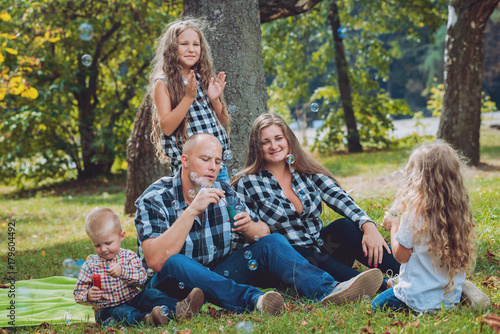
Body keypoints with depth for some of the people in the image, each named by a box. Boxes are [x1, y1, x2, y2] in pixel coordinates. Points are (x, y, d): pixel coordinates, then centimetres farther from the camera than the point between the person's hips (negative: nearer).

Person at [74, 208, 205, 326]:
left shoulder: (129, 256, 2)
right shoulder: (90, 265, 0)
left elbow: (142, 277, -12)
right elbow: (78, 293, 2)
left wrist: (122, 271, -29)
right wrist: (88, 296, -22)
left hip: (133, 299, 3)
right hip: (107, 309, -3)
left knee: (151, 294, -22)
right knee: (123, 313, -34)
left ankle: (178, 308, -42)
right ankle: (147, 319, -64)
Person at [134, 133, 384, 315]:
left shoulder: (223, 192, 2)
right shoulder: (155, 199, -13)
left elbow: (264, 233, 5)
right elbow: (155, 261, -28)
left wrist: (248, 227, -19)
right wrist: (192, 210, -30)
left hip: (221, 275, 5)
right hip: (174, 285, -5)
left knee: (272, 243, -13)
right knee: (175, 263, -37)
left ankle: (327, 291, -35)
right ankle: (252, 300, -54)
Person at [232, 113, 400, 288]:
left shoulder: (307, 171, 6)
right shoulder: (247, 184, -2)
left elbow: (340, 199, -8)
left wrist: (369, 226, -26)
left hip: (323, 249, 3)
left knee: (344, 226, -24)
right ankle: (385, 287, -47)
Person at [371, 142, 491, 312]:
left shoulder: (414, 212, -22)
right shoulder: (458, 209, -5)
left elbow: (401, 255, -12)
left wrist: (394, 226, 4)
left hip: (422, 297, -6)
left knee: (377, 304, 15)